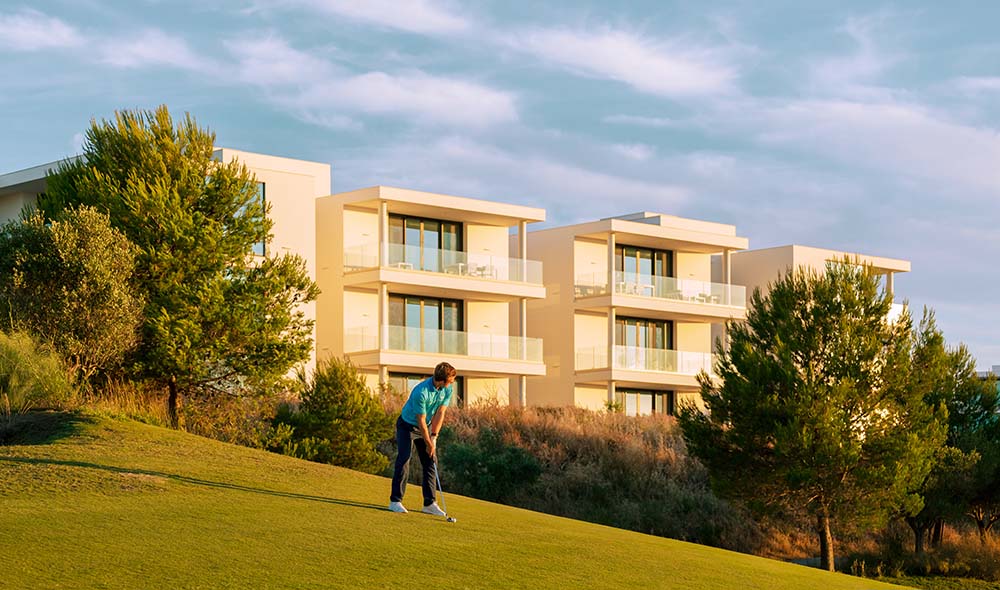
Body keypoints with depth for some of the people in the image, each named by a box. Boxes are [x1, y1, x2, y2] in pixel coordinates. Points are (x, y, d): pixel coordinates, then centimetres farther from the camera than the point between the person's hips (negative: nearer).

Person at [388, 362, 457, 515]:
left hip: (427, 426, 6)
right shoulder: (421, 392, -32)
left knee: (431, 463, 1)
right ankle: (395, 501, -8)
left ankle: (429, 503, 4)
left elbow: (440, 413, -11)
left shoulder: (448, 390, -13)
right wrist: (428, 443, -21)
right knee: (404, 460, -13)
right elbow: (421, 420, -26)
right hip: (407, 426, -6)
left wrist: (434, 436, -19)